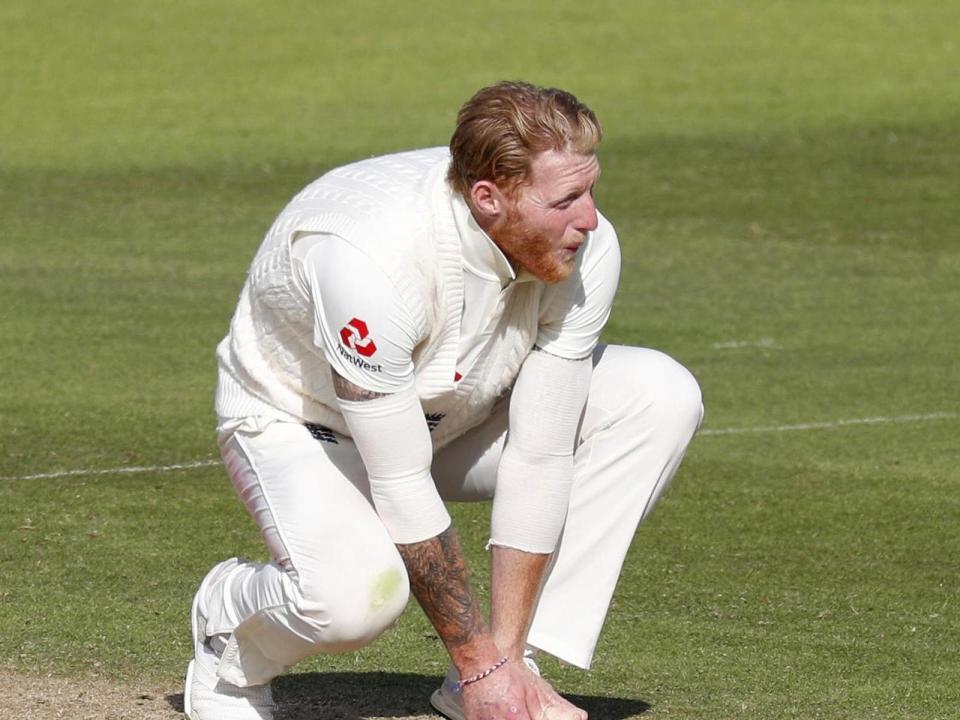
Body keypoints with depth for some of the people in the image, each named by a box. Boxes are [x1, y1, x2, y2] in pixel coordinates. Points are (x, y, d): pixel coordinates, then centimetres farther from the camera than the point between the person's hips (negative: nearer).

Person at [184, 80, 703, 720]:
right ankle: (228, 620, 1)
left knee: (661, 394, -15)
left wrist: (507, 653, -22)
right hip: (299, 421, -6)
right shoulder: (370, 258, -38)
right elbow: (401, 487, -32)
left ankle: (517, 665, -9)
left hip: (453, 414, 6)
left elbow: (539, 458, -19)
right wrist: (479, 661, -27)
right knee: (358, 592, -37)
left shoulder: (585, 248, -23)